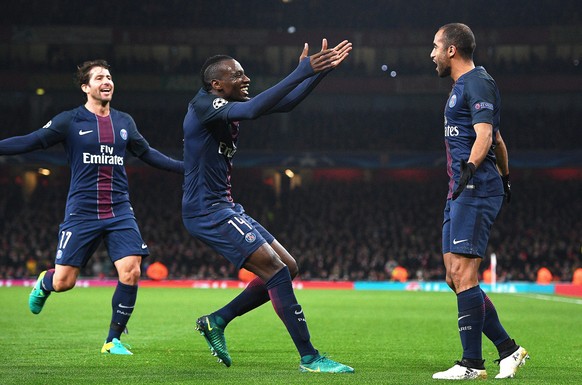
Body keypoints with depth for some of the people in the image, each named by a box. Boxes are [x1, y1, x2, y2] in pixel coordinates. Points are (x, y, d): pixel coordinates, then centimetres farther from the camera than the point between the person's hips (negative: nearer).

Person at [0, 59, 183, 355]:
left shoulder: (124, 122, 11)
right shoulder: (69, 121, -1)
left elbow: (147, 154, 24)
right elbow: (29, 142, -2)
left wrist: (187, 167, 25)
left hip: (119, 212, 3)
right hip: (81, 213, -3)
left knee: (130, 272, -13)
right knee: (63, 282, -4)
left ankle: (113, 340, 3)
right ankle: (43, 283, 36)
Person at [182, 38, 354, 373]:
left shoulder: (230, 105, 11)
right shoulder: (204, 104, -15)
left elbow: (285, 104, 14)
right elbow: (253, 110, -33)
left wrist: (322, 70, 3)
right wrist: (301, 72, -35)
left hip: (225, 207, 10)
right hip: (207, 210, -10)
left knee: (288, 268, 9)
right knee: (276, 270, -16)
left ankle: (216, 321, 16)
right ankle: (310, 358, -12)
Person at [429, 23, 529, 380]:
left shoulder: (477, 83, -8)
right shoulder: (462, 86, 22)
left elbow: (485, 135, -22)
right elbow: (498, 140, 30)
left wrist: (470, 167, -37)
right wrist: (505, 179, 38)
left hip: (476, 190, -10)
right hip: (461, 192, 10)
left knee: (463, 273, -13)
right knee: (455, 277, 7)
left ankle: (472, 363, -10)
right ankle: (508, 348, 10)